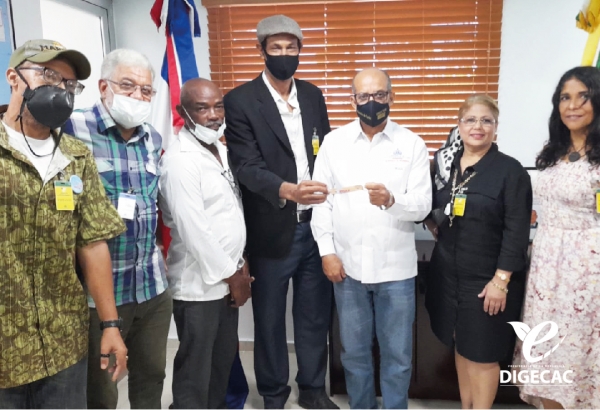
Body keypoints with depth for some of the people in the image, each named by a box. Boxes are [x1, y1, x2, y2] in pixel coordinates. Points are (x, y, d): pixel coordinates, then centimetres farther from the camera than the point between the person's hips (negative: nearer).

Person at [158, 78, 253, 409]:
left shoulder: (221, 150, 9)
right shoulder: (179, 161, -19)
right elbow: (194, 231, -22)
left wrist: (240, 264, 7)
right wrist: (232, 275, -13)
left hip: (226, 279, 8)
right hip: (198, 284, -8)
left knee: (224, 360, 21)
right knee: (195, 370, 9)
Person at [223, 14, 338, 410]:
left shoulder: (313, 95, 8)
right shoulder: (241, 101, -7)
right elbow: (247, 167, -17)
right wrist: (286, 190, -35)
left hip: (315, 225, 4)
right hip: (272, 230, -4)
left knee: (316, 313, 15)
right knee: (270, 318, 12)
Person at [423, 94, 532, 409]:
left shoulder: (510, 170, -10)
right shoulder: (444, 162, 4)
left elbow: (517, 232, -13)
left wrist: (501, 280, -17)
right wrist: (432, 224, 3)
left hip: (488, 278, -5)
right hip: (448, 273, 5)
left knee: (482, 353, 6)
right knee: (460, 345, 16)